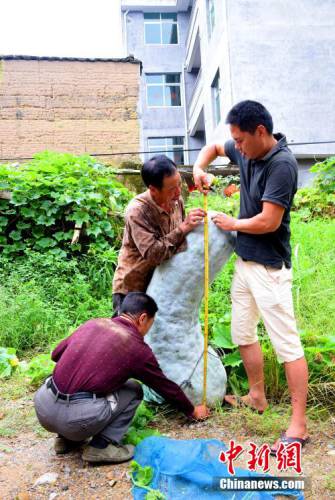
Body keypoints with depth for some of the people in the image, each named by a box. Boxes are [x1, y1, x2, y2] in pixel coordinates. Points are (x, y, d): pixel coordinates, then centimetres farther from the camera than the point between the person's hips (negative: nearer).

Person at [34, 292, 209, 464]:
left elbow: (56, 354, 24)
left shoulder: (93, 323, 13)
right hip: (77, 419, -5)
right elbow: (166, 387, 14)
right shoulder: (138, 348, 1)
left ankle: (65, 438, 24)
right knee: (134, 390, 15)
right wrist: (193, 411, 31)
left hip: (42, 407, 6)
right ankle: (102, 446, 3)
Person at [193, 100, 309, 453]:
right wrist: (199, 168, 3)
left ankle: (298, 425, 6)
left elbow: (269, 221, -24)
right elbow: (213, 148, 24)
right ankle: (256, 396, 37)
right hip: (245, 261, 9)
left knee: (286, 343, -3)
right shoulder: (246, 152, 5)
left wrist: (232, 224, -7)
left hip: (269, 267, -9)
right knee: (242, 333, 19)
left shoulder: (281, 164, -20)